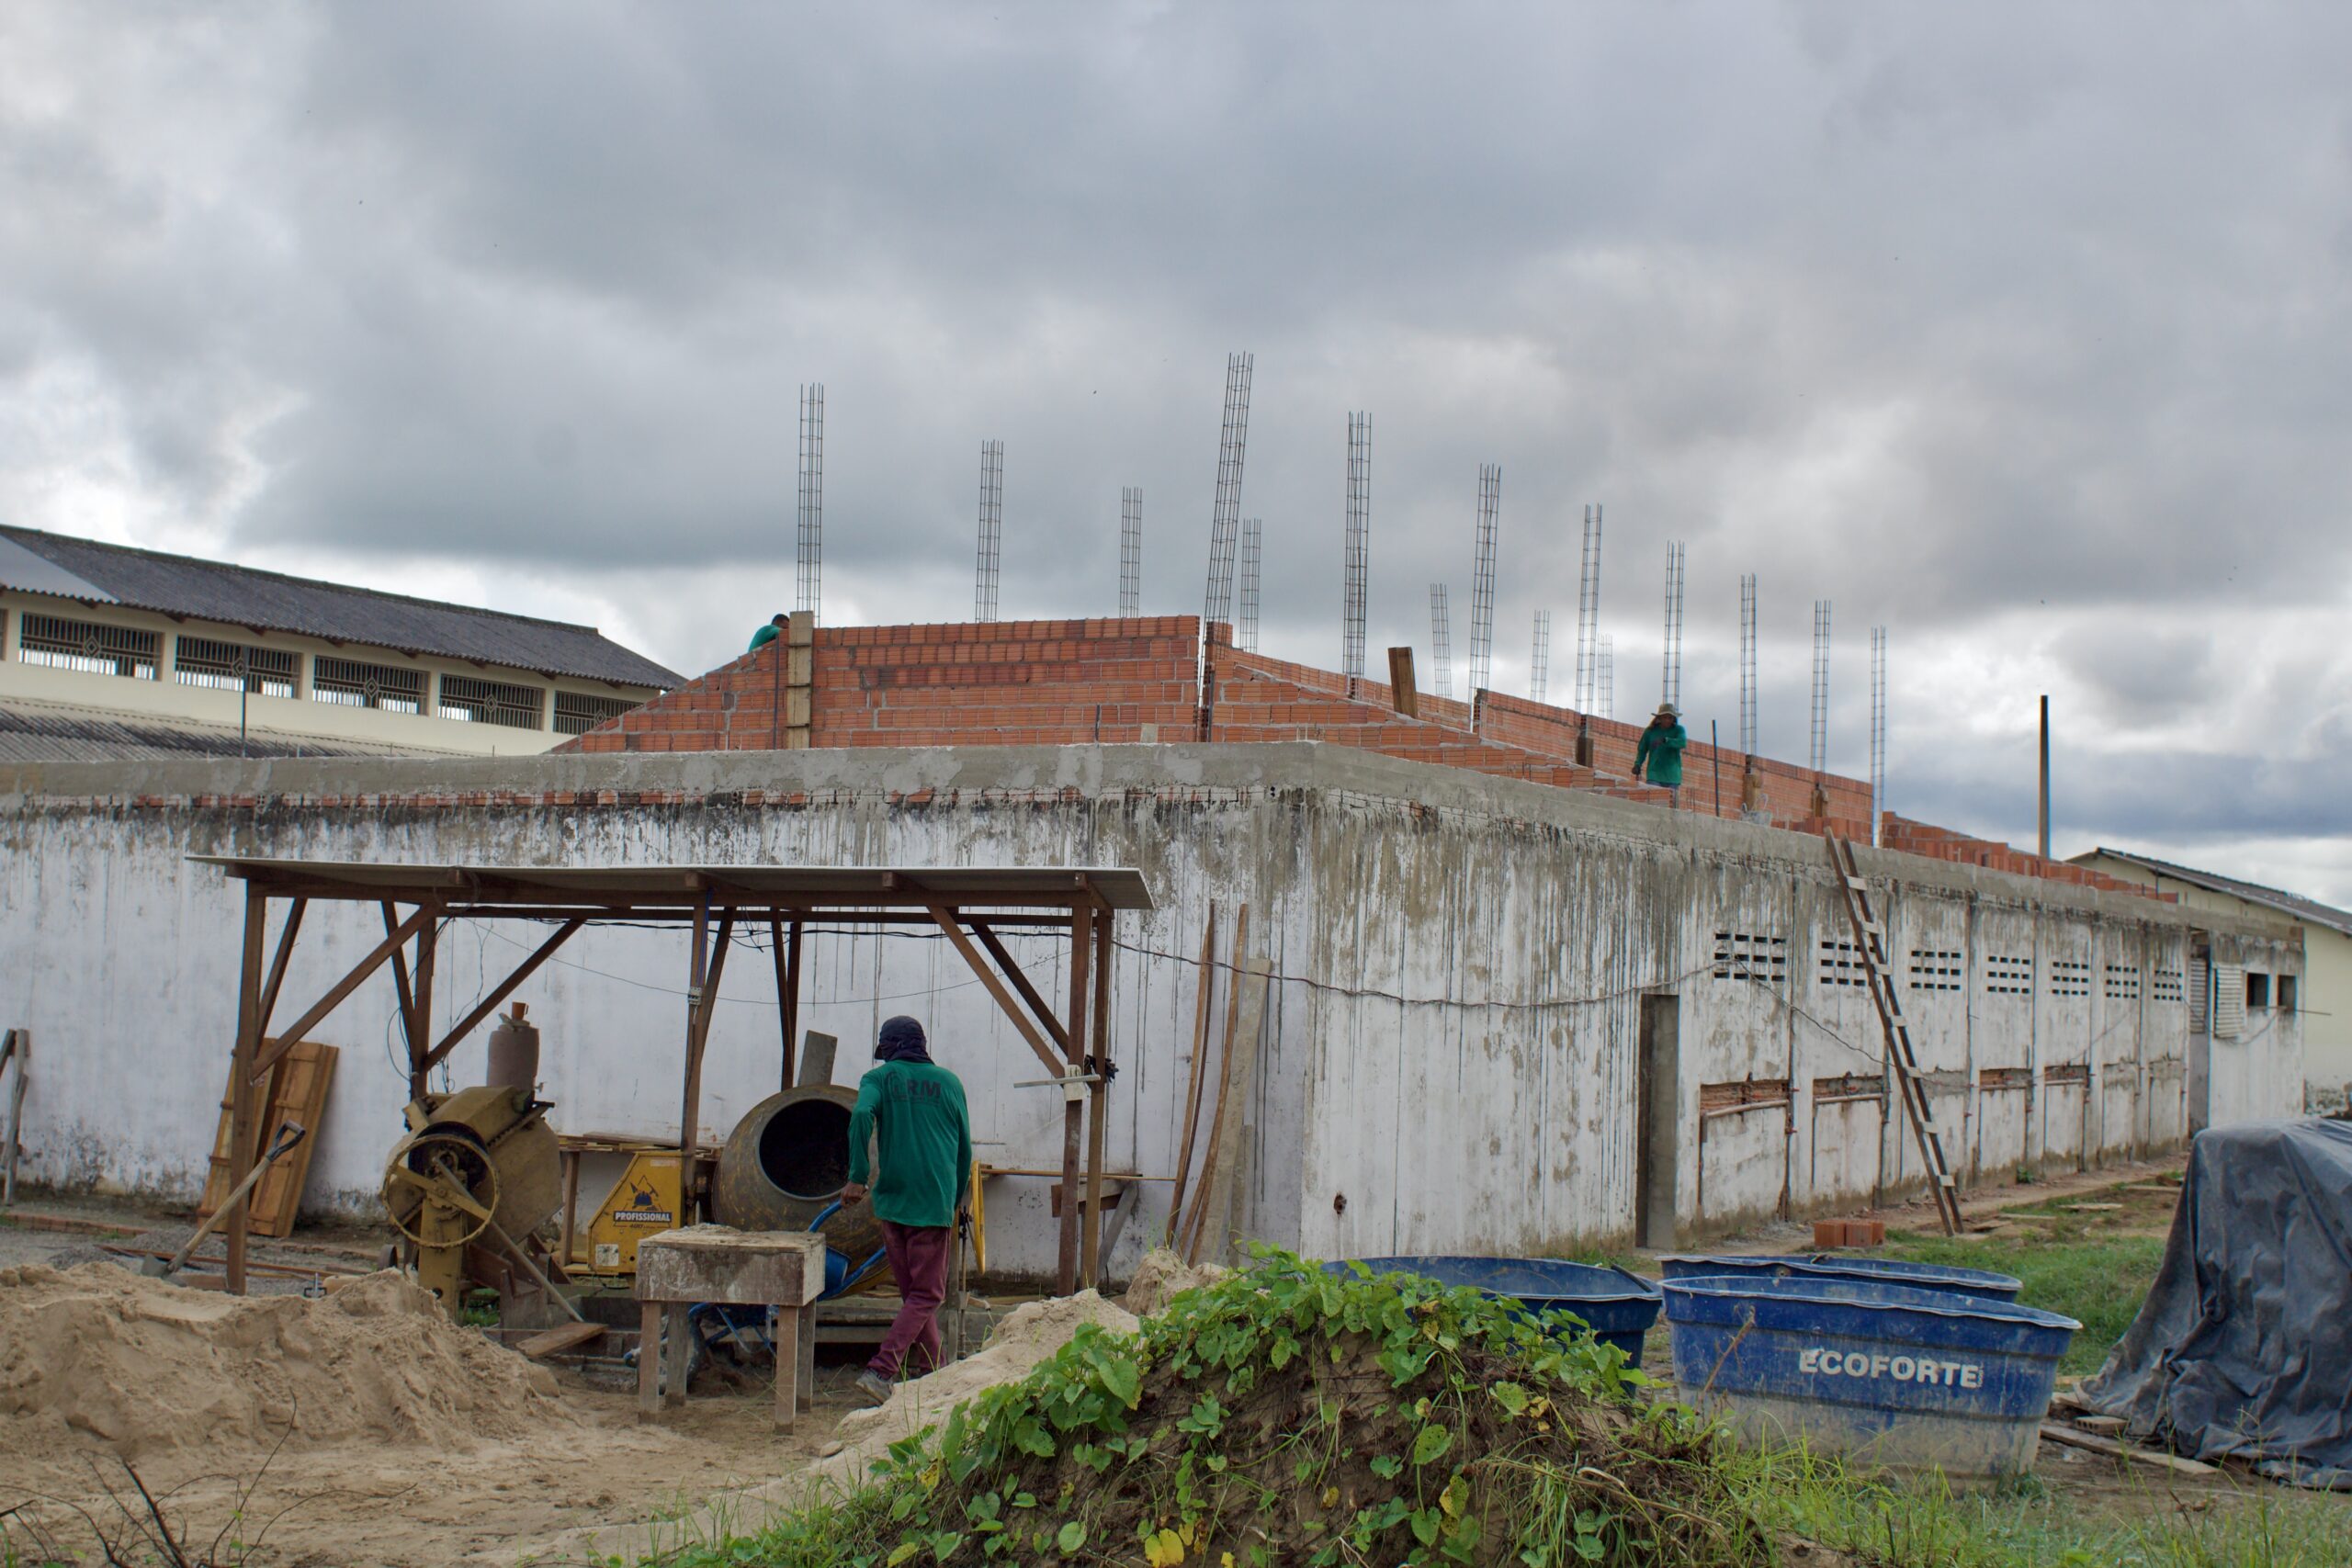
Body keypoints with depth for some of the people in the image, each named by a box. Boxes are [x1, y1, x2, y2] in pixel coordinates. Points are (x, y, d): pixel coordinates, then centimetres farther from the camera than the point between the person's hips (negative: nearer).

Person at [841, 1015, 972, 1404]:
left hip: (891, 1201, 1)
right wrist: (956, 1201, 24)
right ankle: (880, 1371, -16)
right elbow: (964, 1147, 13)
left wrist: (857, 1177, -15)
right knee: (927, 1296, 0)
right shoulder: (949, 1082, 10)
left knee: (914, 1294, 15)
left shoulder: (879, 1078, 5)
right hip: (934, 1204, -1)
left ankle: (931, 1375, 20)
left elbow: (861, 1115, -17)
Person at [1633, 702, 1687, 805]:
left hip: (1672, 776, 0)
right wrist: (1638, 764, -4)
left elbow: (1683, 742, -14)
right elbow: (1642, 750, 12)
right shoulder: (1650, 731, 7)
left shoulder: (1678, 730, 5)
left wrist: (1665, 740, -26)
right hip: (1654, 774, 0)